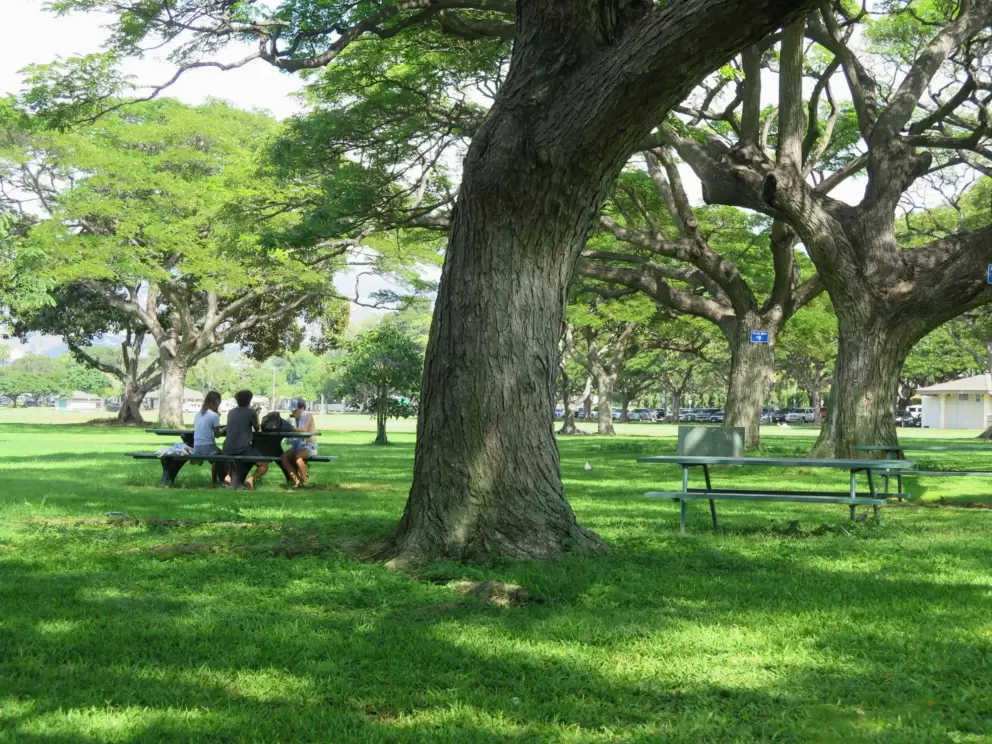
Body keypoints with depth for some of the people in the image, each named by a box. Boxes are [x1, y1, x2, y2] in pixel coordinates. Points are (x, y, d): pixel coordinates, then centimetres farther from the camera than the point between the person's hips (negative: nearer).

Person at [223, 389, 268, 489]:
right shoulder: (251, 412, -1)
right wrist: (256, 414, 28)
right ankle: (251, 478, -17)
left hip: (228, 450, 5)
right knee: (264, 466, 11)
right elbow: (257, 428, 13)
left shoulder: (231, 412, 14)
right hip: (243, 449, -5)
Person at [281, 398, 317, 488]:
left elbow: (304, 429, -23)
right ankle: (297, 479, -14)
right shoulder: (295, 419, 13)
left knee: (297, 456, -35)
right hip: (298, 445, 7)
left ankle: (305, 480, -19)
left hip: (310, 446, -7)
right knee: (284, 456, -18)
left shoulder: (308, 417, -6)